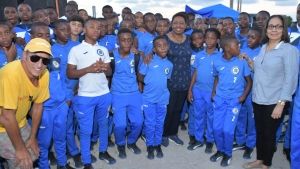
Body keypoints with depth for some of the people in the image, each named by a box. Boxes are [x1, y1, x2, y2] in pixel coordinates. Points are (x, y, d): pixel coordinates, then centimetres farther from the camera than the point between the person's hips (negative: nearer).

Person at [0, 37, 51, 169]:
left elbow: (38, 105, -1)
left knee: (33, 155, 10)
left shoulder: (44, 74, -14)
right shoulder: (11, 73, -34)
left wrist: (32, 137, 5)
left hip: (19, 123, 6)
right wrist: (20, 148, -16)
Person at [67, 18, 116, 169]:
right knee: (85, 129, 5)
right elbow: (70, 73, -7)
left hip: (104, 94, 4)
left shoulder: (103, 50, 7)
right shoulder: (76, 50, -5)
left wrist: (104, 68, -13)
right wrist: (89, 69, -20)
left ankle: (103, 151, 38)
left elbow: (110, 72, 10)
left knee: (103, 124, 18)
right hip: (85, 96, -4)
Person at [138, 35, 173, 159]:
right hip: (149, 98, -3)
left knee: (160, 123, 15)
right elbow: (140, 77, -5)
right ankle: (150, 146, 26)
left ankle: (158, 144, 32)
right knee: (150, 124, 8)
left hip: (163, 98, 3)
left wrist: (161, 85, -2)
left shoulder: (169, 64, 1)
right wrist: (151, 83, -4)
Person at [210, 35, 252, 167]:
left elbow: (249, 81, 1)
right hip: (220, 98, 2)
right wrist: (214, 92, 4)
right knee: (217, 128, 6)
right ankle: (220, 150, 31)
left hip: (234, 100, -2)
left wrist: (243, 96, -9)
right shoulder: (217, 62, -4)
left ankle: (228, 154, 22)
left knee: (228, 130, -3)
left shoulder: (242, 62, -8)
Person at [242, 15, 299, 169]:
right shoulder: (263, 48, 9)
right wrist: (248, 61, 3)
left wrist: (281, 103, -18)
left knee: (269, 134, 9)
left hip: (274, 102, -6)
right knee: (259, 131, 17)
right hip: (258, 99, 6)